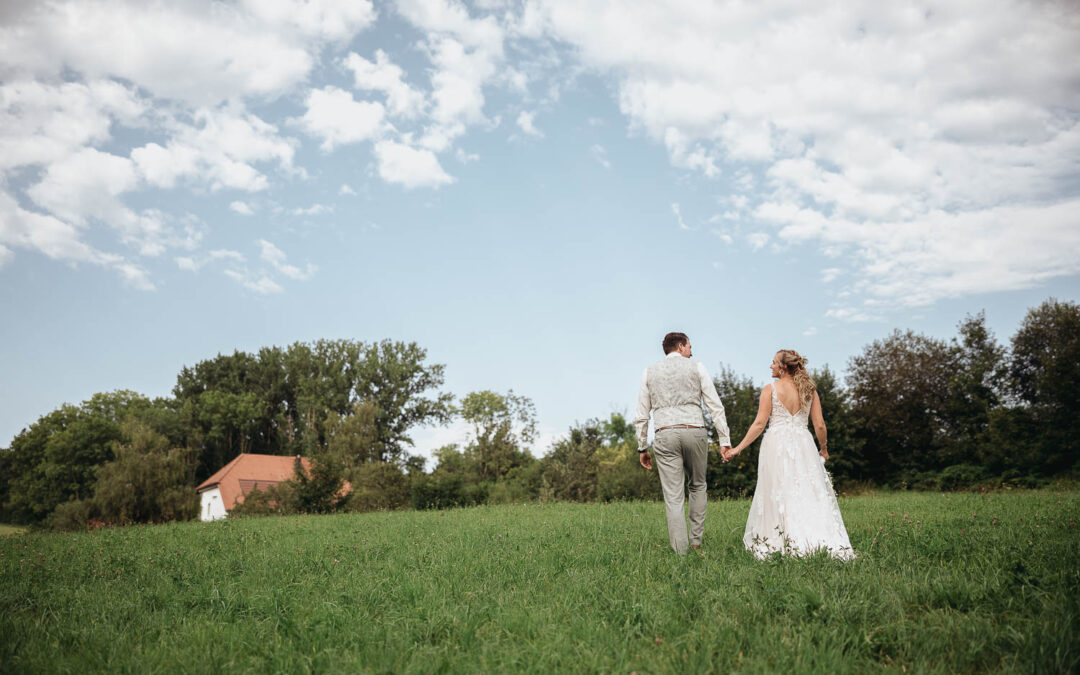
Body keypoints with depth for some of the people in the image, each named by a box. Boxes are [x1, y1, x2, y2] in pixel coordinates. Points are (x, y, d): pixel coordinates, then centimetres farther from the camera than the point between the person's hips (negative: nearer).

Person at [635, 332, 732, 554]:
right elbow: (715, 406, 2)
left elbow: (642, 416, 12)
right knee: (698, 486, 20)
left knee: (673, 497, 0)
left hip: (665, 435, 1)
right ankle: (696, 541, 19)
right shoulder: (696, 367, 9)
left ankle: (680, 551, -2)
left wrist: (642, 448, 17)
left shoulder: (649, 372, 14)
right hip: (695, 432, 0)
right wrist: (725, 439, 2)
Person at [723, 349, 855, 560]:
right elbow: (819, 425, 6)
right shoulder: (809, 390, 7)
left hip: (776, 445, -3)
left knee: (778, 496, 1)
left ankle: (776, 545, 1)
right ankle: (822, 542, 1)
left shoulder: (770, 389, -3)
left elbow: (760, 424, -7)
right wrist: (824, 449, 22)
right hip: (803, 445, 3)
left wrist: (738, 448, -3)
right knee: (810, 495, 5)